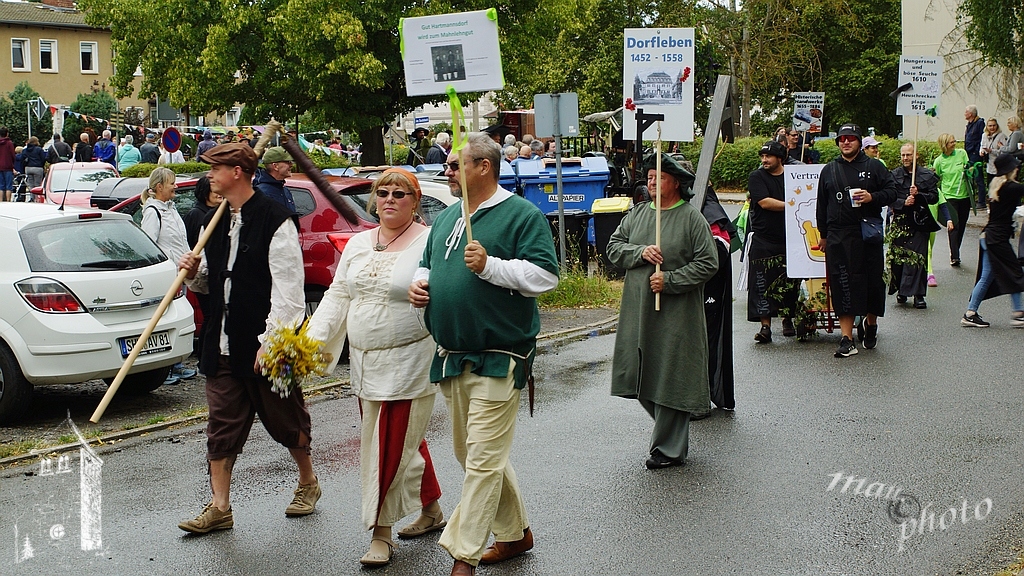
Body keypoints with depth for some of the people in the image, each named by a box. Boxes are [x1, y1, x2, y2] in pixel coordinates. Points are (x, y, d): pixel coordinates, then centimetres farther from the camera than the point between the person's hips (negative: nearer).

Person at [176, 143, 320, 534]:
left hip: (266, 344, -7)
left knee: (285, 419, 9)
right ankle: (219, 507, 12)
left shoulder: (275, 221, -13)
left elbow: (287, 289, -17)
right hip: (223, 342, 7)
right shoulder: (215, 222, 12)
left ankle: (308, 483, 32)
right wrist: (194, 273, -1)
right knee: (222, 424, 6)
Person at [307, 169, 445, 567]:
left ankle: (382, 533, 8)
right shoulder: (358, 244, 11)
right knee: (406, 439, 17)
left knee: (394, 447, -3)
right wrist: (312, 340, 3)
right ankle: (432, 511, 34)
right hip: (364, 365, 7)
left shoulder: (429, 243, -9)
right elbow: (337, 296, 12)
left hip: (408, 365, -7)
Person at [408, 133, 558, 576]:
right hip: (451, 357, 9)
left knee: (483, 460, -7)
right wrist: (420, 283, 4)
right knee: (473, 454, 15)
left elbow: (545, 276, -15)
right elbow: (429, 264, 27)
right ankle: (516, 533, 30)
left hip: (497, 359, -8)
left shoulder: (522, 215, -7)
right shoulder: (447, 218, 16)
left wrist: (489, 265, -24)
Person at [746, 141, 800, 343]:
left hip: (789, 238, 3)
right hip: (763, 238, -3)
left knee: (789, 281, 4)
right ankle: (765, 325, -5)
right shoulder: (756, 177, 2)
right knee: (762, 282, -7)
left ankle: (787, 319, 21)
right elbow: (765, 202, -11)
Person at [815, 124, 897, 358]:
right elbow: (822, 205, 18)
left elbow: (891, 192, 4)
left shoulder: (874, 167, 7)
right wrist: (823, 235, 16)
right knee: (842, 285, -6)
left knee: (872, 280, 4)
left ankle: (871, 323, 31)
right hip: (838, 235, 1)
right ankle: (847, 339, -6)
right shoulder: (829, 170, 14)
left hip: (868, 233, -1)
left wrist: (872, 197, -14)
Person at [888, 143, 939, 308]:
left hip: (919, 222, -1)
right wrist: (903, 203, -16)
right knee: (898, 256, 0)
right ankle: (901, 290, 17)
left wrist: (919, 195, -13)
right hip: (900, 221, 1)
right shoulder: (894, 175, 6)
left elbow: (934, 197, 2)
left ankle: (918, 295, -2)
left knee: (918, 257, -5)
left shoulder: (927, 175, 5)